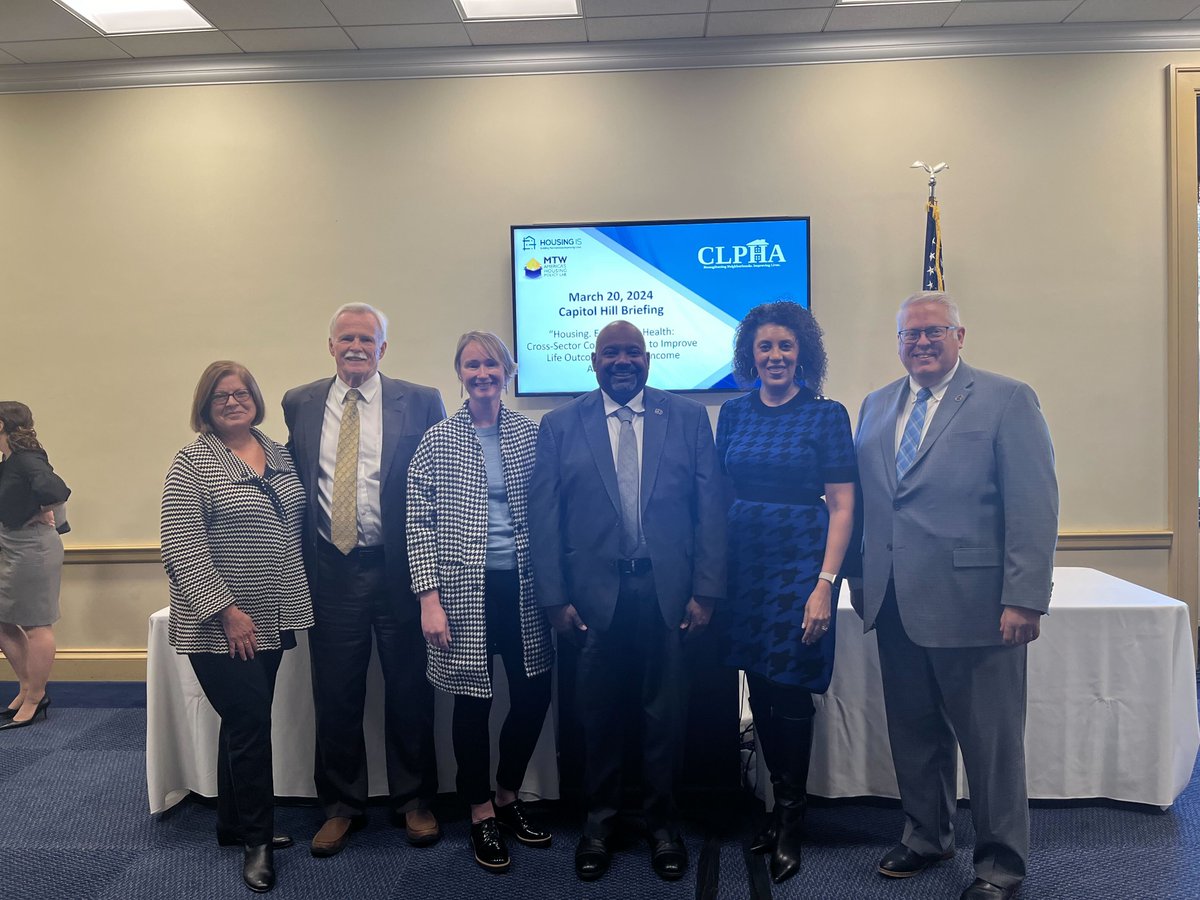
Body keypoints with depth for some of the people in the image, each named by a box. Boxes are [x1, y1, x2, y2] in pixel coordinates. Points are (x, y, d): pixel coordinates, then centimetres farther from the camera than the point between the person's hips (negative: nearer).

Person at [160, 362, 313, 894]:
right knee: (250, 724, -2)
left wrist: (292, 602, 8)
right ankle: (257, 839, 15)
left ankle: (233, 826, 30)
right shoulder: (192, 463, -9)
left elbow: (293, 526, 15)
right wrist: (228, 612, -17)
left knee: (245, 722, 15)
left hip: (270, 621, 6)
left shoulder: (278, 453, 9)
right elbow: (181, 549, -15)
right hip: (220, 625, -6)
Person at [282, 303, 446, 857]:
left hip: (399, 568, -2)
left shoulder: (420, 403, -1)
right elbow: (293, 482, 13)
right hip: (329, 569, 2)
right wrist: (298, 562, 5)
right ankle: (341, 806, 30)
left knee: (409, 692, 9)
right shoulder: (299, 405, 7)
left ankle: (413, 801, 29)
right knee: (335, 696, 11)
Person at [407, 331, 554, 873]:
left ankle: (509, 796, 32)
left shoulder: (530, 434, 5)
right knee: (474, 701, 6)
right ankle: (481, 813, 27)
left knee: (534, 694, 7)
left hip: (523, 587, 3)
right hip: (466, 590, -3)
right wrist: (430, 597, -10)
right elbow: (420, 524, -4)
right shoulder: (437, 440, -2)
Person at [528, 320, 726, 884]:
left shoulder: (689, 418, 6)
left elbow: (710, 508, 2)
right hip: (593, 595, 0)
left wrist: (705, 590, -4)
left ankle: (661, 821, 29)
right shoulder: (559, 426, 6)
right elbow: (544, 516, 2)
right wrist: (555, 597, -4)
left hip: (669, 592, 0)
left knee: (665, 713, 10)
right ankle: (599, 820, 30)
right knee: (598, 714, 11)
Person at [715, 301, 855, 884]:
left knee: (790, 694, 0)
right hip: (743, 563, 4)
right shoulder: (733, 413, 8)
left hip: (801, 563, -4)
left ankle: (789, 827, 18)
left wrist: (825, 585, -15)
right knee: (760, 693, 9)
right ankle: (780, 808, 27)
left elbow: (842, 508, -7)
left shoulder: (827, 415, -4)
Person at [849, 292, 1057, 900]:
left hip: (973, 602, -5)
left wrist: (1024, 599, -15)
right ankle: (926, 837, 35)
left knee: (991, 739, 8)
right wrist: (863, 579, 9)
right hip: (894, 602, 5)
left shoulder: (1007, 400, -3)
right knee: (913, 732, 15)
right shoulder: (876, 406, 13)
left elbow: (1034, 505, -9)